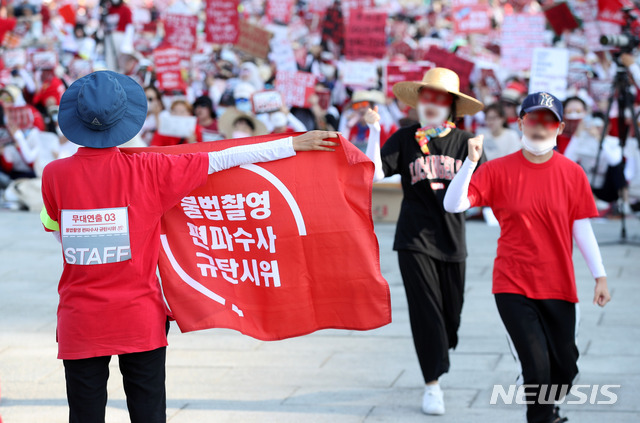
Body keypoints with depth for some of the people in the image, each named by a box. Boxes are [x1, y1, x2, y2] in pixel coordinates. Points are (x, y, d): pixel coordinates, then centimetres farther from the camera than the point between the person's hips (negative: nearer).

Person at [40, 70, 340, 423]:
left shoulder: (55, 175, -6)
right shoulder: (147, 171, -8)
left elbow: (61, 236, 9)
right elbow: (221, 160, -4)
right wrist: (294, 144, 2)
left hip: (80, 324, 0)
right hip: (141, 321, 0)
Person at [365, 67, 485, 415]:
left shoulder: (463, 141, 4)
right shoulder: (404, 139, 2)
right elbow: (375, 173, -9)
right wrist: (374, 131, -15)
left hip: (451, 239, 2)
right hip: (414, 239, -2)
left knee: (451, 310, 8)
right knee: (425, 310, -6)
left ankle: (439, 360, 37)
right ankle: (432, 385, 2)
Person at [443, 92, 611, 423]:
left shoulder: (572, 174, 0)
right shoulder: (498, 170, -5)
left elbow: (582, 229, 2)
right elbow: (453, 204, -12)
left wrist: (600, 276, -2)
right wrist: (471, 162, -24)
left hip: (559, 286, 2)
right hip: (513, 285, -2)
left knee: (565, 366, 10)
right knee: (536, 365, -12)